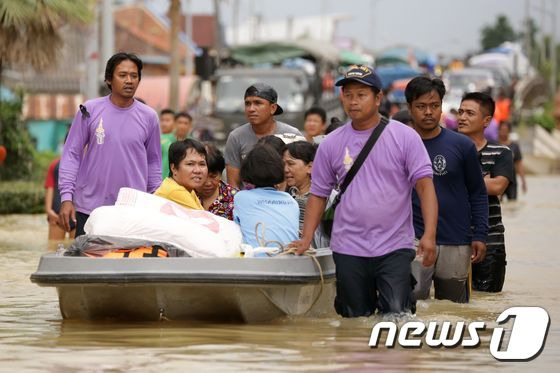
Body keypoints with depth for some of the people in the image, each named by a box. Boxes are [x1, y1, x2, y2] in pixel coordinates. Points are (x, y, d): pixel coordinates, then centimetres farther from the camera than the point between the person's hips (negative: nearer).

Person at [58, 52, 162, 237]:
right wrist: (66, 197, -5)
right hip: (89, 207, -1)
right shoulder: (89, 110, 1)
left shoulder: (148, 116, 6)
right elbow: (72, 154, 3)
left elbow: (153, 162, 14)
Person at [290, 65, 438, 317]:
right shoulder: (331, 144, 8)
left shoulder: (405, 137, 0)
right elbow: (318, 195, 13)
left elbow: (425, 185, -5)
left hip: (395, 248, -3)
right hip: (348, 250, 3)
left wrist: (429, 234, -17)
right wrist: (306, 238, 1)